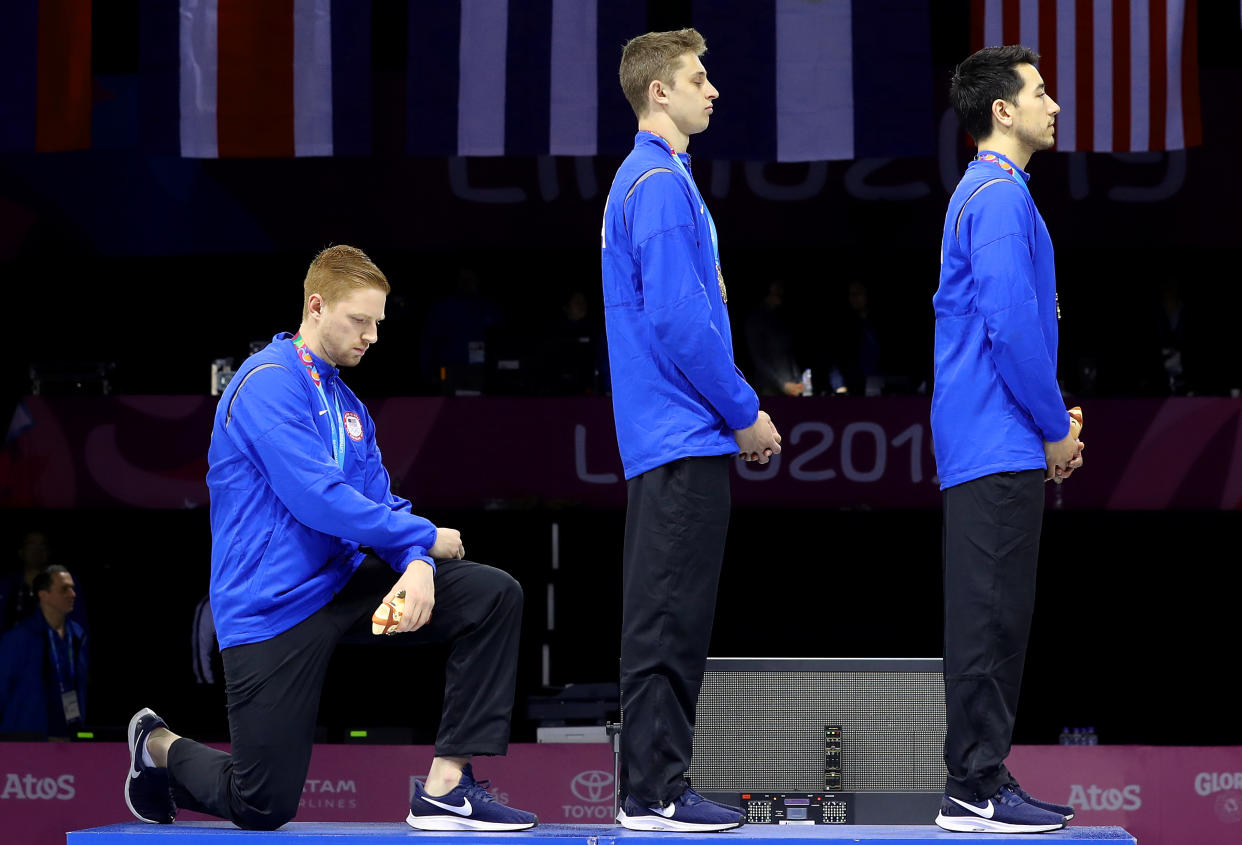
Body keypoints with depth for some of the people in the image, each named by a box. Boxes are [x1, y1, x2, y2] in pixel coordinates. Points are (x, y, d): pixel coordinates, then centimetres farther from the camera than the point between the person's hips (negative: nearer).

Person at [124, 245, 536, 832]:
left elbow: (381, 505, 8)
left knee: (494, 596, -10)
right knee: (264, 807, -5)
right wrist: (425, 539, -13)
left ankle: (445, 789, -12)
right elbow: (318, 501, -24)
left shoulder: (347, 405, 15)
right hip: (271, 606, -8)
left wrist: (416, 567, -16)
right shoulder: (268, 384, -14)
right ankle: (158, 747, 29)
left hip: (342, 581, 8)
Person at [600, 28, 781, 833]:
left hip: (672, 438, 10)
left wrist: (737, 411, 18)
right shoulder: (663, 185, -14)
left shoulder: (652, 178, 18)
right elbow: (679, 320, -20)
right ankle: (656, 791, -6)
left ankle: (656, 785, 13)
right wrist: (746, 413, -12)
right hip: (685, 437, -10)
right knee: (671, 617, -8)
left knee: (668, 616, 11)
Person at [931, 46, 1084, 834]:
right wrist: (1055, 429, -11)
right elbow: (1012, 326, -21)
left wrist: (1051, 422, 18)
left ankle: (986, 775, 14)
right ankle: (973, 791, -7)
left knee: (996, 617, 11)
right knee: (990, 618, -8)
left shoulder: (987, 194, 20)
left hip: (992, 444, 10)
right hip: (999, 445, -10)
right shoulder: (1000, 198, -13)